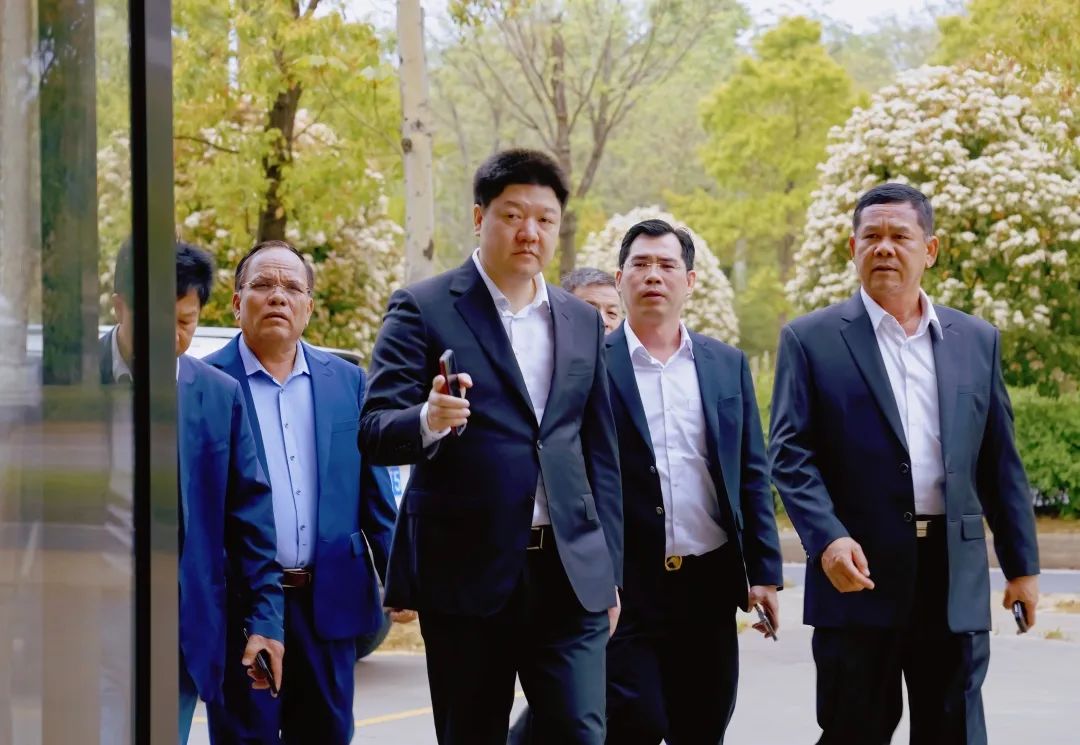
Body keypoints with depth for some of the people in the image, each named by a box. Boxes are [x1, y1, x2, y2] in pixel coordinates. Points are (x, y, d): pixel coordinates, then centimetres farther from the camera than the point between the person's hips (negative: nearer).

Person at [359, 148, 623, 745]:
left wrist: (608, 572, 14)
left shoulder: (583, 322, 13)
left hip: (570, 571, 3)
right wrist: (428, 421, -31)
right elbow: (375, 431, -9)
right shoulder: (423, 309, -1)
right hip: (467, 571, -3)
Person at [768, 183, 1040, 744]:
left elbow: (999, 464, 12)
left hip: (955, 576, 3)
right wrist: (828, 540, -20)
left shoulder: (978, 341, 12)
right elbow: (791, 454, -5)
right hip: (860, 571, -3)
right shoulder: (811, 340, 1)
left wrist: (1022, 565, 9)